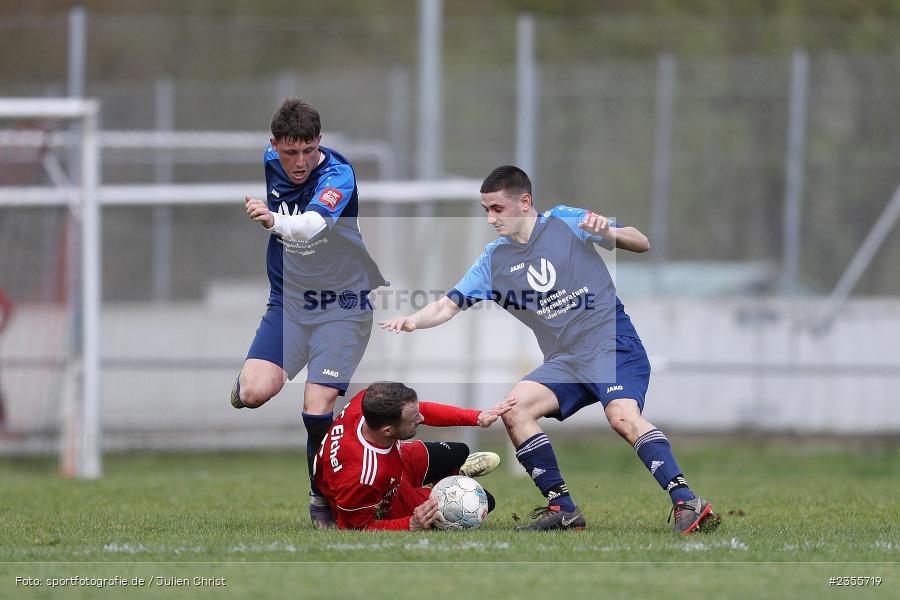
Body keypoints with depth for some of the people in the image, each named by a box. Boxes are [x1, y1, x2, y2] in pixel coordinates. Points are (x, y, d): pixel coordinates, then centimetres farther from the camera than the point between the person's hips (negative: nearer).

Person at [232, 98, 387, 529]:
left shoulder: (337, 174, -23)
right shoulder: (268, 163, -6)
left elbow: (314, 223, -46)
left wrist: (274, 221, -63)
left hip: (341, 307, -4)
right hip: (287, 301, 4)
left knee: (317, 409, -15)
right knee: (255, 392, -18)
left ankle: (322, 501, 6)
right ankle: (241, 386, 19)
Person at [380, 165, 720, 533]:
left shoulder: (565, 222, 1)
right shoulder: (494, 261, 12)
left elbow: (641, 244, 3)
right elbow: (448, 306, 9)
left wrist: (607, 232, -18)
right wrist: (412, 321, -11)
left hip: (612, 341, -6)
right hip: (565, 361, 6)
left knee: (622, 415, -30)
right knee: (515, 408, -17)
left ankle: (687, 504, -34)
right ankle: (563, 509, -10)